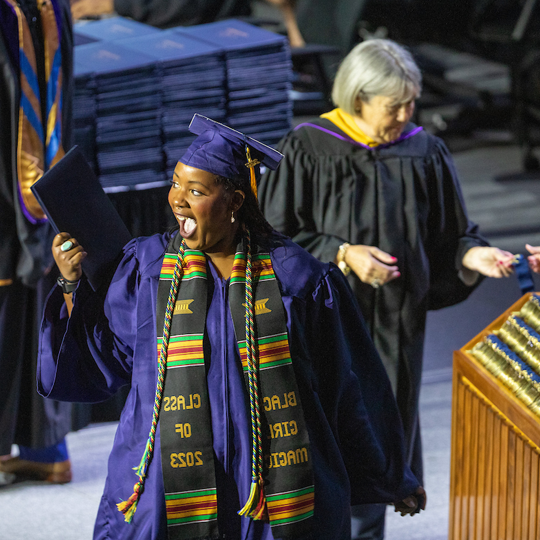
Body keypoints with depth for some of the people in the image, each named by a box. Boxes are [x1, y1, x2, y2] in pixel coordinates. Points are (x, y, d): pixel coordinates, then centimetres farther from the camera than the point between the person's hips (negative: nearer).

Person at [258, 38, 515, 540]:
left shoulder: (424, 154, -1)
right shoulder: (308, 150, -9)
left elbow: (446, 237, 7)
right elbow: (276, 237, -7)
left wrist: (470, 255, -14)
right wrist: (341, 254, -19)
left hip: (395, 326, 3)